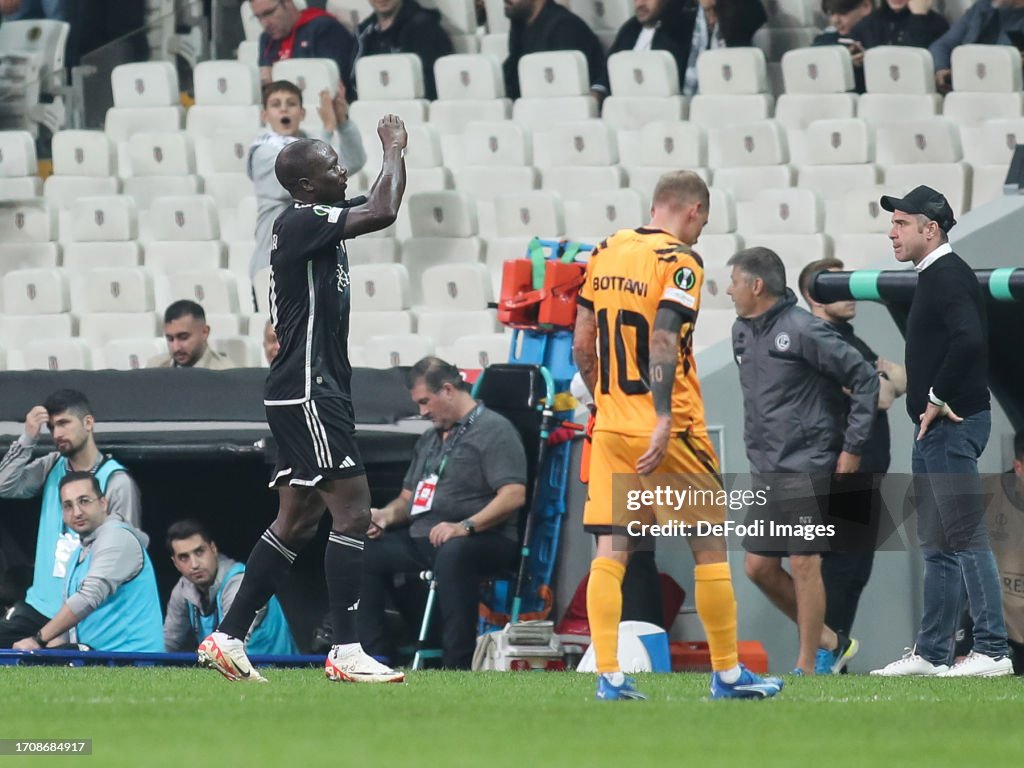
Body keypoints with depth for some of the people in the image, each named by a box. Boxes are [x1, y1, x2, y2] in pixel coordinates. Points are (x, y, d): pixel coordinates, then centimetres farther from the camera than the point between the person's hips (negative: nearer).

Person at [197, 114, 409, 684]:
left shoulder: (319, 222, 15)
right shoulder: (300, 223, -14)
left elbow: (380, 211, 31)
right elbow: (382, 214, -24)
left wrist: (397, 155, 17)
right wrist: (394, 153, -8)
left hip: (319, 390, 10)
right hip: (307, 391, -10)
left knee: (298, 523, 12)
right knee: (353, 510, -12)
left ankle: (228, 640, 14)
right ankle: (346, 653, -14)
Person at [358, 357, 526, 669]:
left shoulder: (494, 429, -4)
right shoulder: (429, 439, 25)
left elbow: (514, 495, -16)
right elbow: (408, 497, 30)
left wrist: (465, 526, -27)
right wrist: (386, 516, 6)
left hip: (483, 539, -9)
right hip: (420, 540, 9)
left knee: (452, 553, -40)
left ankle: (457, 665, -42)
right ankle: (378, 657, -1)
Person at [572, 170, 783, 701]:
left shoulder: (604, 253, 9)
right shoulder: (679, 262, -10)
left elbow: (581, 346, 13)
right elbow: (663, 344, -21)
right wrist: (663, 423, -25)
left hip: (610, 425, 6)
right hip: (668, 431, -6)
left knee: (610, 549, 3)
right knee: (710, 546, 6)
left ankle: (608, 675, -5)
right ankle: (727, 673, 10)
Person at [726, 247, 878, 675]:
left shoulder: (802, 331, -14)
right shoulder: (743, 331, 11)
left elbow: (864, 379, -12)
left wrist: (853, 447, -12)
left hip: (808, 468, -9)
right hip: (766, 471, 9)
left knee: (804, 565, -7)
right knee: (759, 567, 7)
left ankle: (807, 667, 0)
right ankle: (828, 643, 20)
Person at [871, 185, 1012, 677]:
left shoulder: (948, 276, -14)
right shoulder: (932, 277, 18)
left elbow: (969, 340, -29)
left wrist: (938, 399, -21)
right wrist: (930, 405, 13)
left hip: (951, 427, -11)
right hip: (934, 432, 11)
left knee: (965, 536, -11)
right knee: (936, 544, 13)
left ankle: (993, 651, -12)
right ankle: (931, 654, 18)